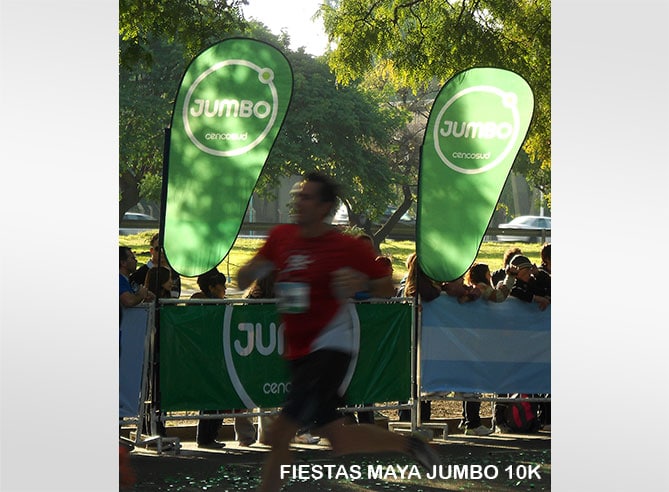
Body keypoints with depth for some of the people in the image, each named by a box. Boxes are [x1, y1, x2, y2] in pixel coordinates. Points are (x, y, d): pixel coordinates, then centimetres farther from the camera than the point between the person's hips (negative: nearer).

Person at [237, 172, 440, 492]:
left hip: (329, 348, -7)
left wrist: (360, 283, -22)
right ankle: (409, 445, 35)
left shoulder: (346, 247, -10)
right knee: (339, 440, 14)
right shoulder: (281, 237, 5)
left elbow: (388, 288, -1)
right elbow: (242, 281, 11)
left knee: (280, 433, -15)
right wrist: (251, 271, -12)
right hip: (298, 353, 7)